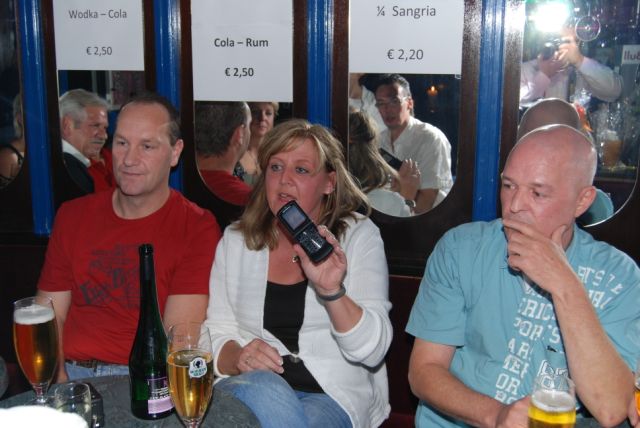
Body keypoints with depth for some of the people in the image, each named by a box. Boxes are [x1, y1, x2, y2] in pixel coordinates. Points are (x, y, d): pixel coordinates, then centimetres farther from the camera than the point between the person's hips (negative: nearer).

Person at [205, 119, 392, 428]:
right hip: (249, 387, 2)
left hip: (333, 395, -1)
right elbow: (216, 334, 6)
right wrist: (237, 359, -17)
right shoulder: (236, 240, 7)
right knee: (263, 388, -32)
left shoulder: (359, 236, -1)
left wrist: (331, 292, -26)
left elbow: (372, 352, -9)